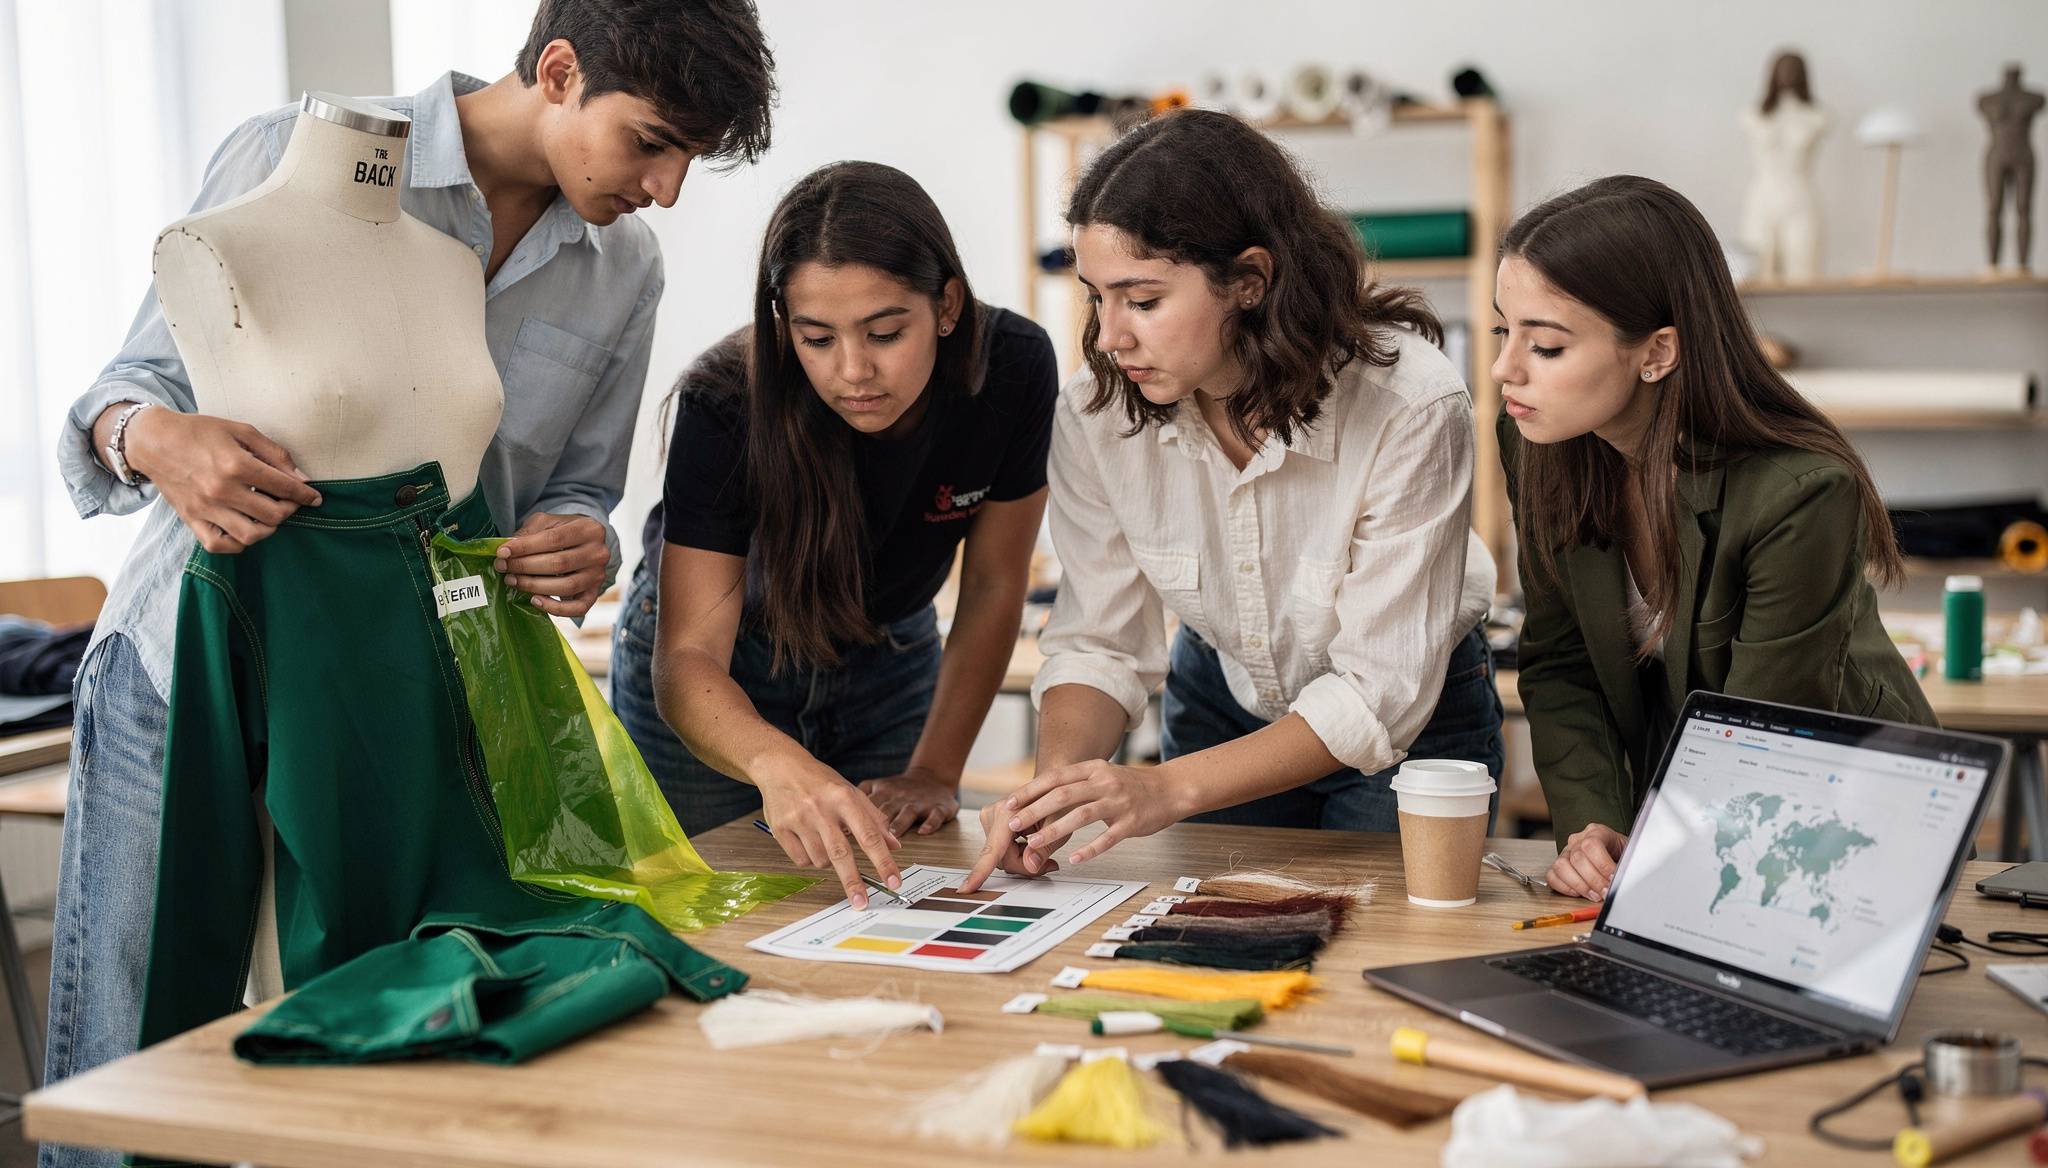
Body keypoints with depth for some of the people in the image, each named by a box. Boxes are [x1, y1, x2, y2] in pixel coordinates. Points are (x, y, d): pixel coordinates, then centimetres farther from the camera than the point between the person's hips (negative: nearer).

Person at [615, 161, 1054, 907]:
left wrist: (936, 772, -15)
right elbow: (688, 656, -38)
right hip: (716, 684, -2)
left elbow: (993, 590, -12)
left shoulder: (1012, 368, -27)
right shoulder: (727, 406, -34)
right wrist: (777, 763, -58)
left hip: (891, 667, 3)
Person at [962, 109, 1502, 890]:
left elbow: (1380, 691, -28)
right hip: (1219, 703, 3)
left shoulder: (1410, 405, -30)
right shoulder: (1095, 414, -19)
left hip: (1412, 725, -2)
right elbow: (1097, 643, -11)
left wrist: (1170, 788, -37)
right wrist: (1055, 781, -32)